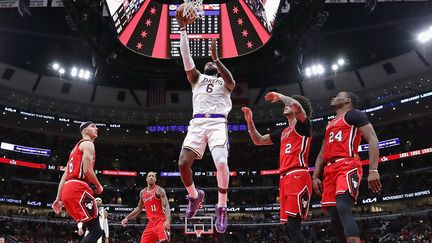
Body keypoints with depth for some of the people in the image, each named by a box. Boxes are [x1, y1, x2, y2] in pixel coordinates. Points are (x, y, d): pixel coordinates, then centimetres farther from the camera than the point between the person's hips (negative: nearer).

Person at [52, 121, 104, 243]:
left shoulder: (76, 147, 29)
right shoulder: (88, 144, 0)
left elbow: (64, 176, 24)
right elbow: (87, 170, -14)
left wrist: (58, 199, 22)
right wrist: (98, 186, 2)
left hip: (68, 190, 10)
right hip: (78, 189, -10)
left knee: (94, 230, 13)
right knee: (96, 231, -12)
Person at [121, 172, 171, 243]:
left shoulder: (159, 190, -5)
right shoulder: (142, 192, 14)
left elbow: (166, 206, -15)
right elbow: (139, 208, 28)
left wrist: (168, 220, -31)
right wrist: (127, 218, 23)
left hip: (161, 221, -7)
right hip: (151, 223, 7)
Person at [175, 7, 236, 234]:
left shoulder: (224, 82, 21)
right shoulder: (196, 78, 26)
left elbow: (231, 81, -6)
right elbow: (186, 56, 13)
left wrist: (216, 58, -16)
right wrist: (182, 27, 5)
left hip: (218, 123, -2)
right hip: (197, 123, 3)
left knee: (221, 163, -24)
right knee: (183, 163, -12)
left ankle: (222, 208, -7)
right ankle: (194, 196, 17)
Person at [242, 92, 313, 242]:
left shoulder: (303, 125, 4)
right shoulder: (282, 132, 26)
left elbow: (296, 105, -17)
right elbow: (258, 140, 30)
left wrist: (279, 96, 0)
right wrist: (249, 121, 20)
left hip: (298, 177, -8)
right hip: (285, 179, 8)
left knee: (293, 224, -16)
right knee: (290, 226, 5)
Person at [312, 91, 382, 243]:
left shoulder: (355, 114, 7)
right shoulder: (330, 124, 31)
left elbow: (372, 139, -6)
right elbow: (322, 154, 29)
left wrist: (373, 170, -19)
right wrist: (315, 177, 14)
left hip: (347, 166, -8)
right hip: (330, 170, 8)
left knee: (343, 209, -27)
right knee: (335, 217, 0)